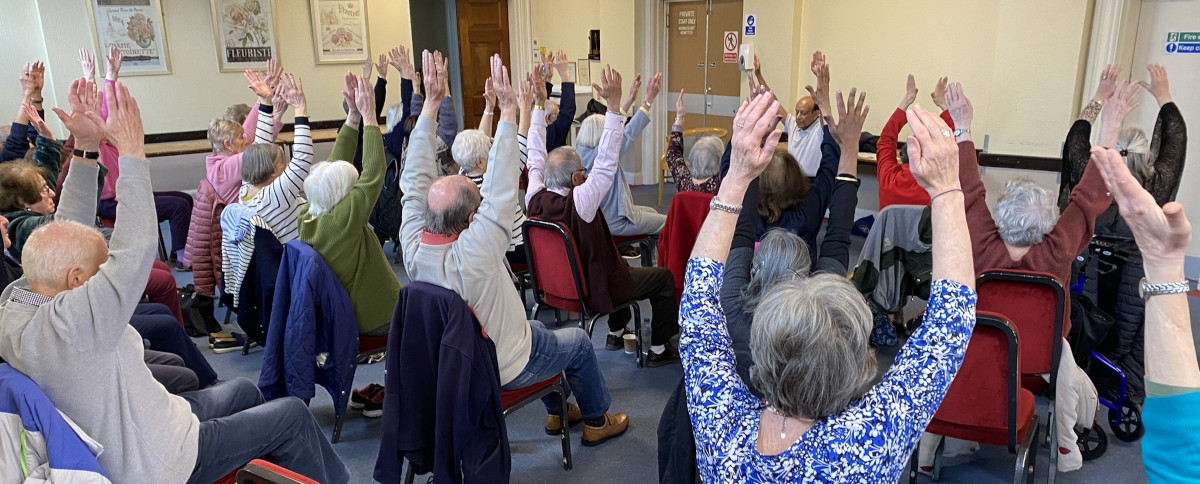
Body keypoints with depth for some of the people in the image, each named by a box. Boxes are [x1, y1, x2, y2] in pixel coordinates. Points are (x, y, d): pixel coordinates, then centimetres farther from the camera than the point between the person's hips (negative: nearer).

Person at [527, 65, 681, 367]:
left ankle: (616, 334, 43)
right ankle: (659, 350, 19)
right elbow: (606, 162, -33)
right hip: (591, 290, -8)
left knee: (622, 268, 33)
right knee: (664, 277, 10)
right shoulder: (579, 201, -33)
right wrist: (614, 105, -35)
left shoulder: (535, 198, -15)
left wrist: (538, 104, 0)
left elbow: (536, 157, -2)